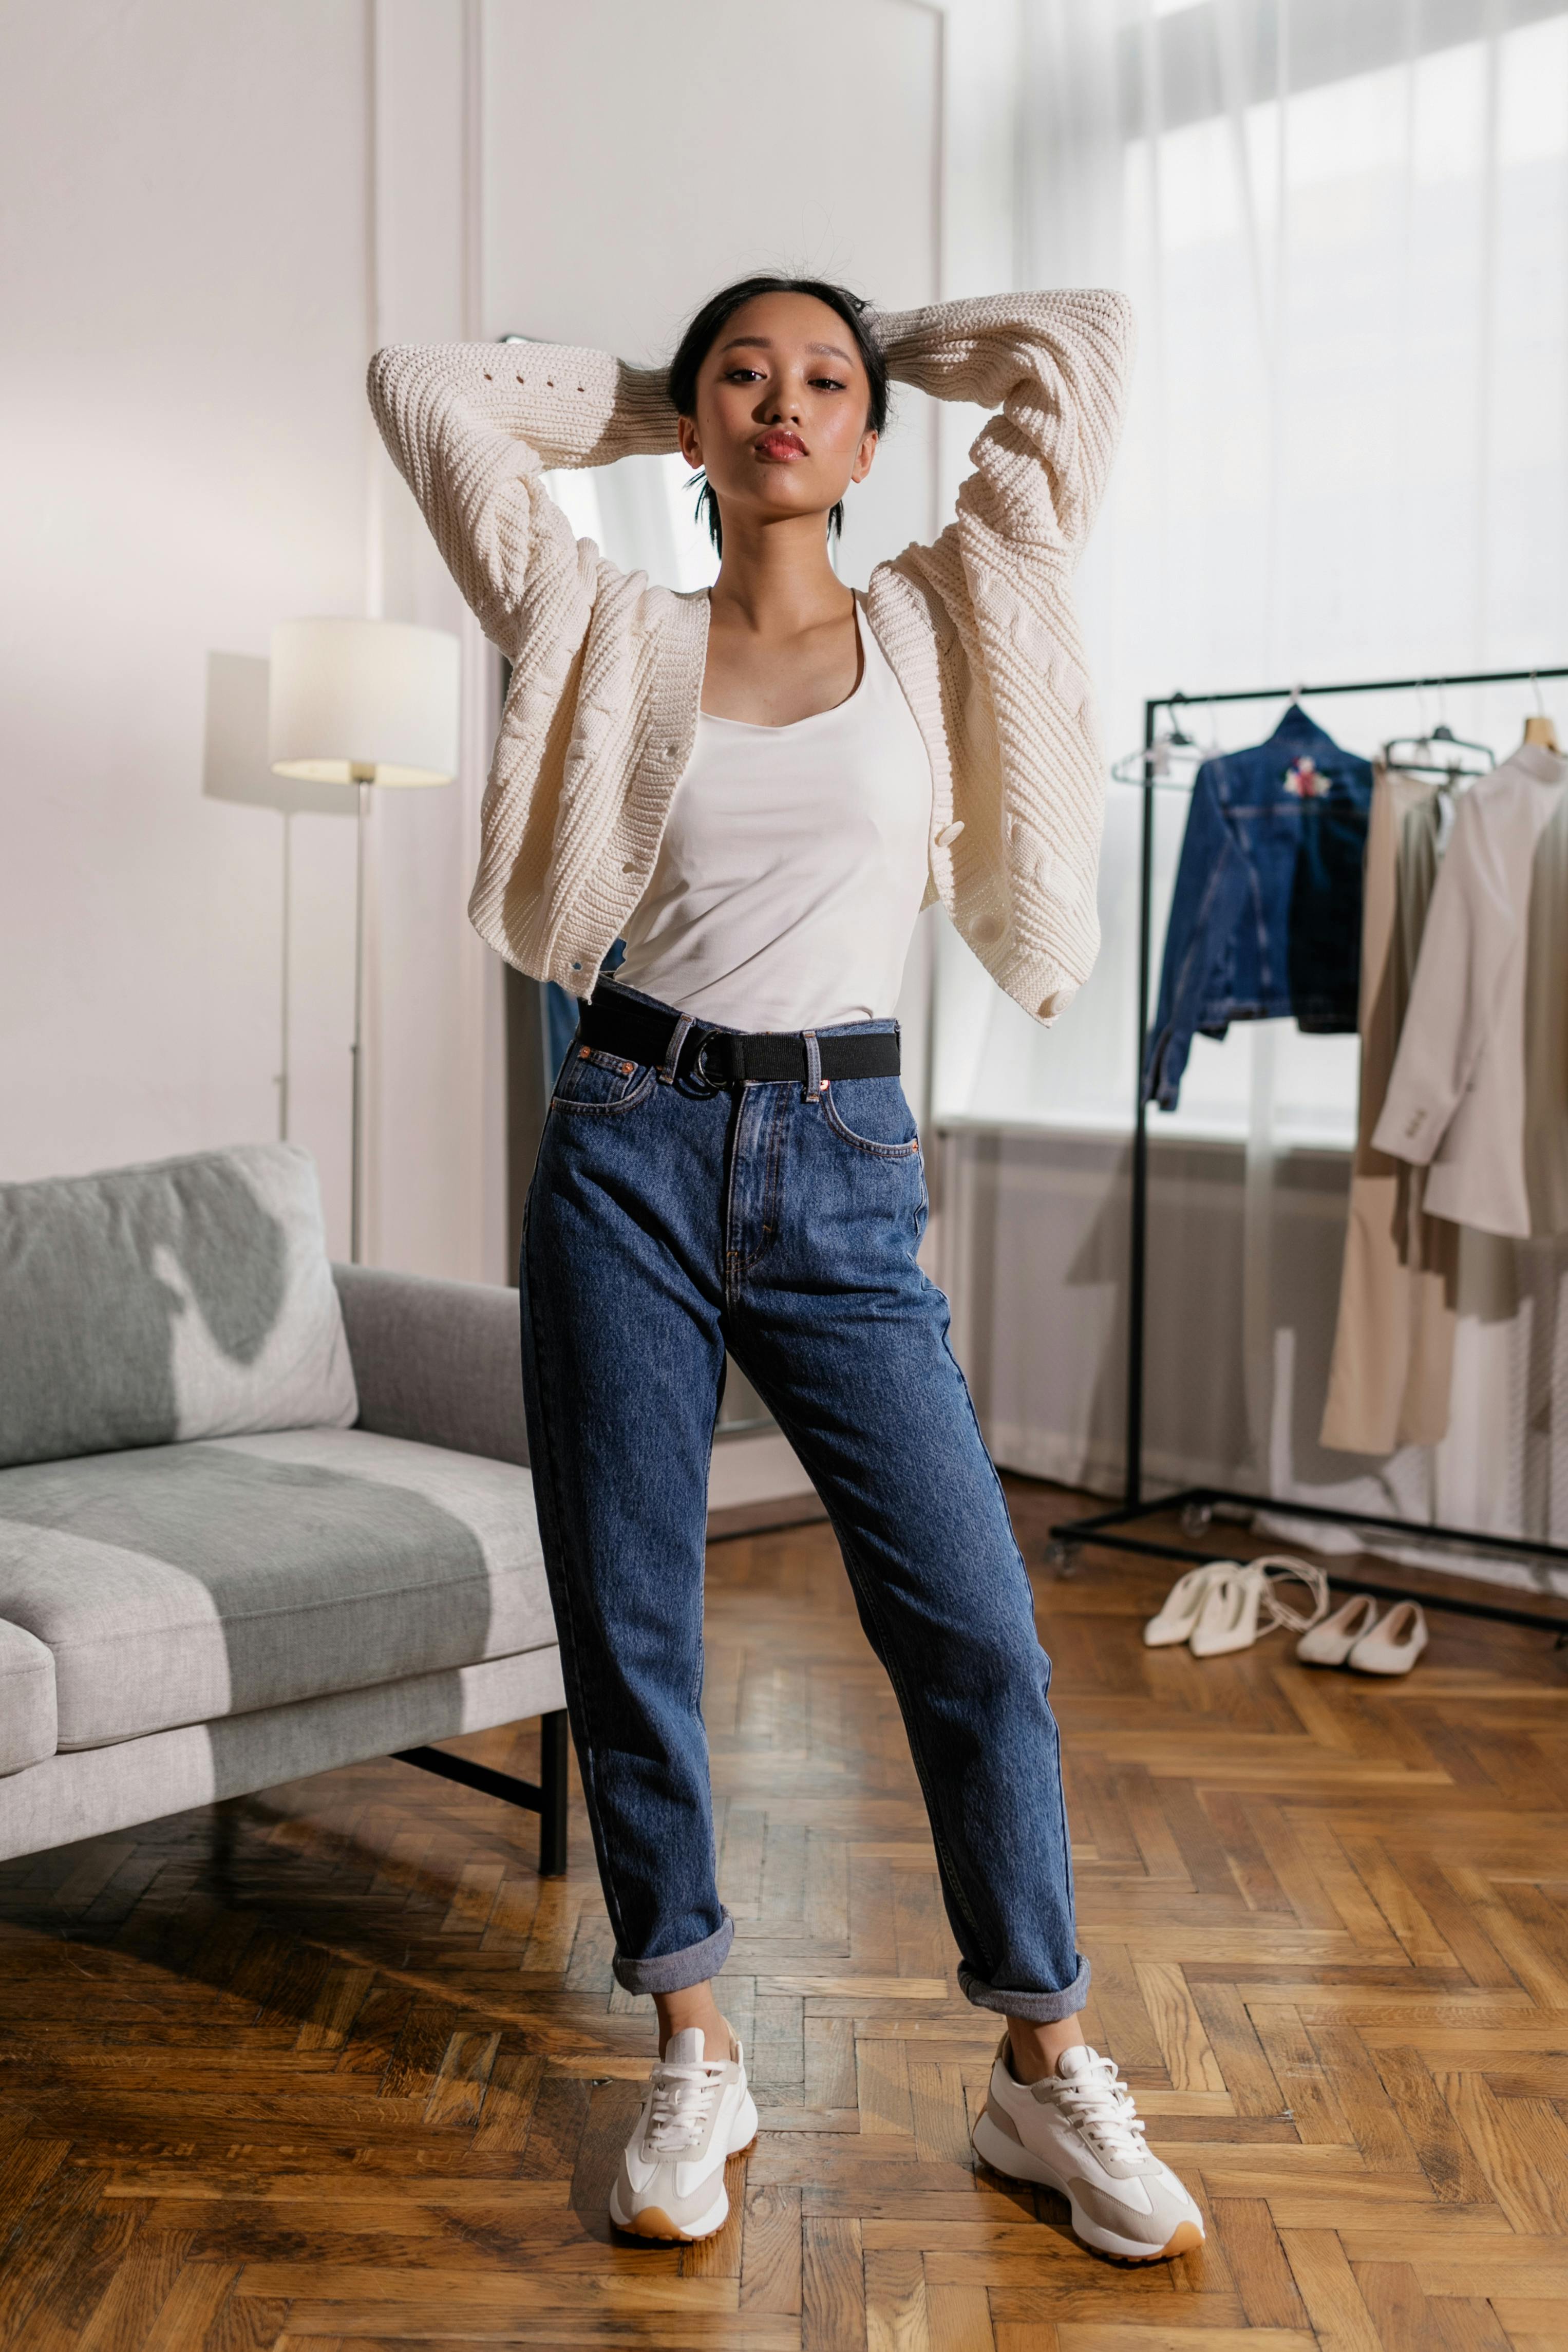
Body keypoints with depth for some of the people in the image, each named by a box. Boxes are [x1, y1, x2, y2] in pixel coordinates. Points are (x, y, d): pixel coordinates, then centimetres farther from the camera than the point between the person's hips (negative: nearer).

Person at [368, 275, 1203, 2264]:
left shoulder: (939, 628, 7)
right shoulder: (617, 639, 7)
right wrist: (643, 399, 17)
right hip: (632, 1148, 1)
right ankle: (694, 2057, 25)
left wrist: (887, 349, 19)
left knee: (973, 1628, -2)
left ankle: (1047, 2074, 17)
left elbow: (1079, 344, 8)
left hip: (846, 1167, 0)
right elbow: (423, 388, 10)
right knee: (627, 1628, 6)